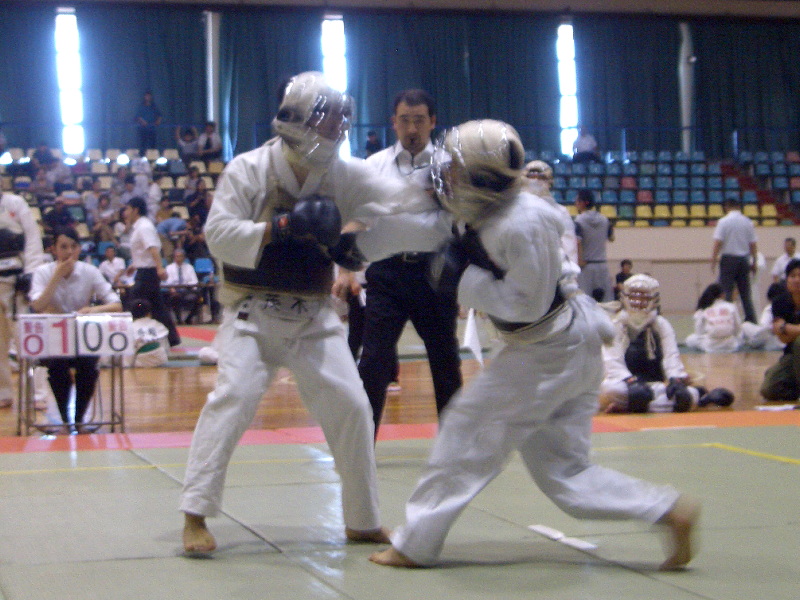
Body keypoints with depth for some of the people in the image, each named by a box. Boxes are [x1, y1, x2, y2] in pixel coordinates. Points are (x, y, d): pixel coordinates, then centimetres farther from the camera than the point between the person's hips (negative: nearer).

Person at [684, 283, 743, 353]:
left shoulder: (702, 311, -2)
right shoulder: (731, 307, 0)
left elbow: (699, 332, 1)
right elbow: (738, 329, 5)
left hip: (710, 347, 0)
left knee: (690, 339, 23)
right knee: (741, 335, 31)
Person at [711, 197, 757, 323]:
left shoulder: (723, 222, -8)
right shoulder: (748, 222, 4)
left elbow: (718, 243, -13)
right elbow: (753, 244, 6)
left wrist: (713, 261, -6)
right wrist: (754, 262, 15)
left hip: (728, 258, -4)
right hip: (744, 259, 4)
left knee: (726, 290, -2)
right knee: (745, 292, 11)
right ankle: (751, 318, 11)